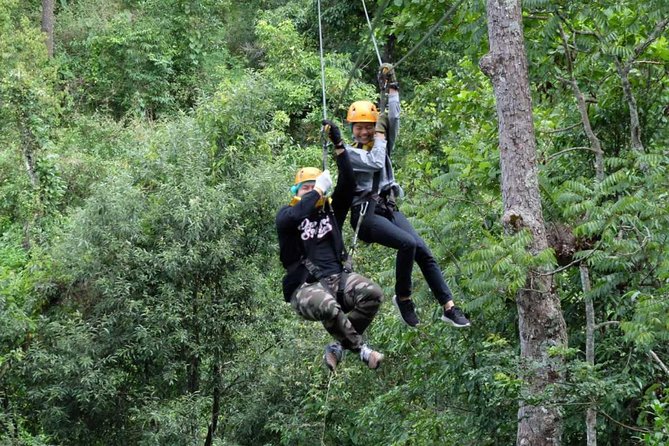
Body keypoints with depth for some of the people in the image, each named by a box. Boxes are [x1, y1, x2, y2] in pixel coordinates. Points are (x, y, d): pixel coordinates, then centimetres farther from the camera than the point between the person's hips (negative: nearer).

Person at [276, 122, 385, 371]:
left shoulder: (331, 211, 17)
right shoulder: (286, 215, 6)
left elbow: (348, 183, 5)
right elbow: (291, 219, -20)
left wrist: (338, 145, -1)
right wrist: (318, 190, -13)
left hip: (337, 279, 4)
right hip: (305, 287, -4)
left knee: (372, 294, -26)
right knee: (327, 306, -39)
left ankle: (339, 347, -10)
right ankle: (360, 349, -16)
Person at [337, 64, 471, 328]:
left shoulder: (381, 144, 17)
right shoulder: (349, 153, 1)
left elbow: (394, 119, 3)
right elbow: (375, 163, -16)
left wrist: (392, 88, -1)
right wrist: (380, 135, -4)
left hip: (389, 208, 5)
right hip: (366, 213, -5)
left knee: (423, 251, -14)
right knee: (407, 243, -29)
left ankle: (449, 308, -17)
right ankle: (403, 298, -10)